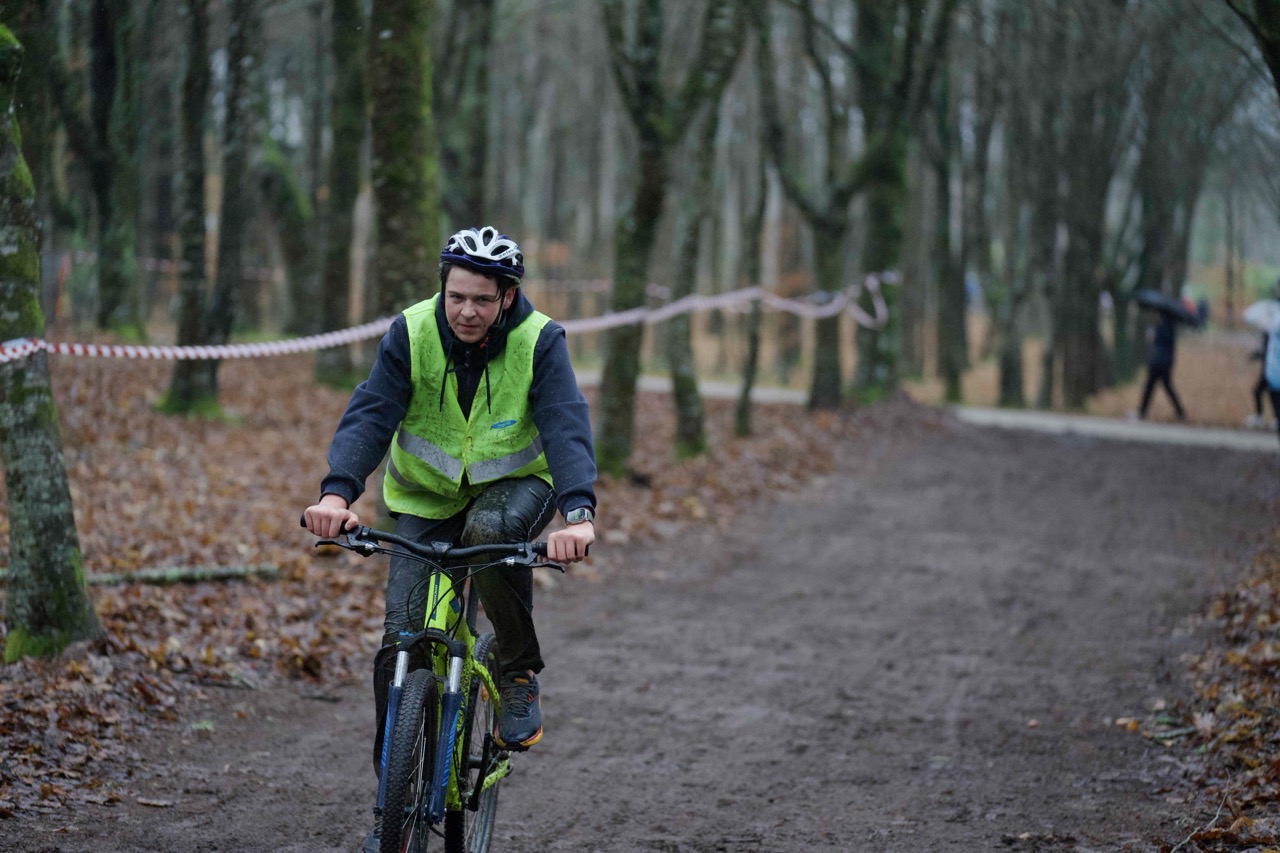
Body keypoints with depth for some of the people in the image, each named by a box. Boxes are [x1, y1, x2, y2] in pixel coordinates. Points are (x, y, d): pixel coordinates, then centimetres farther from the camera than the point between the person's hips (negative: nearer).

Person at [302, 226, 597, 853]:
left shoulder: (539, 342, -21)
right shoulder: (411, 334, -17)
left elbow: (566, 426, -32)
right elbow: (370, 414, -26)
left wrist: (578, 513, -50)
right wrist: (337, 492, -45)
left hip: (514, 485, -2)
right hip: (426, 497, 2)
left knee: (491, 528, -38)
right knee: (403, 638, -10)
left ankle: (520, 672, -14)